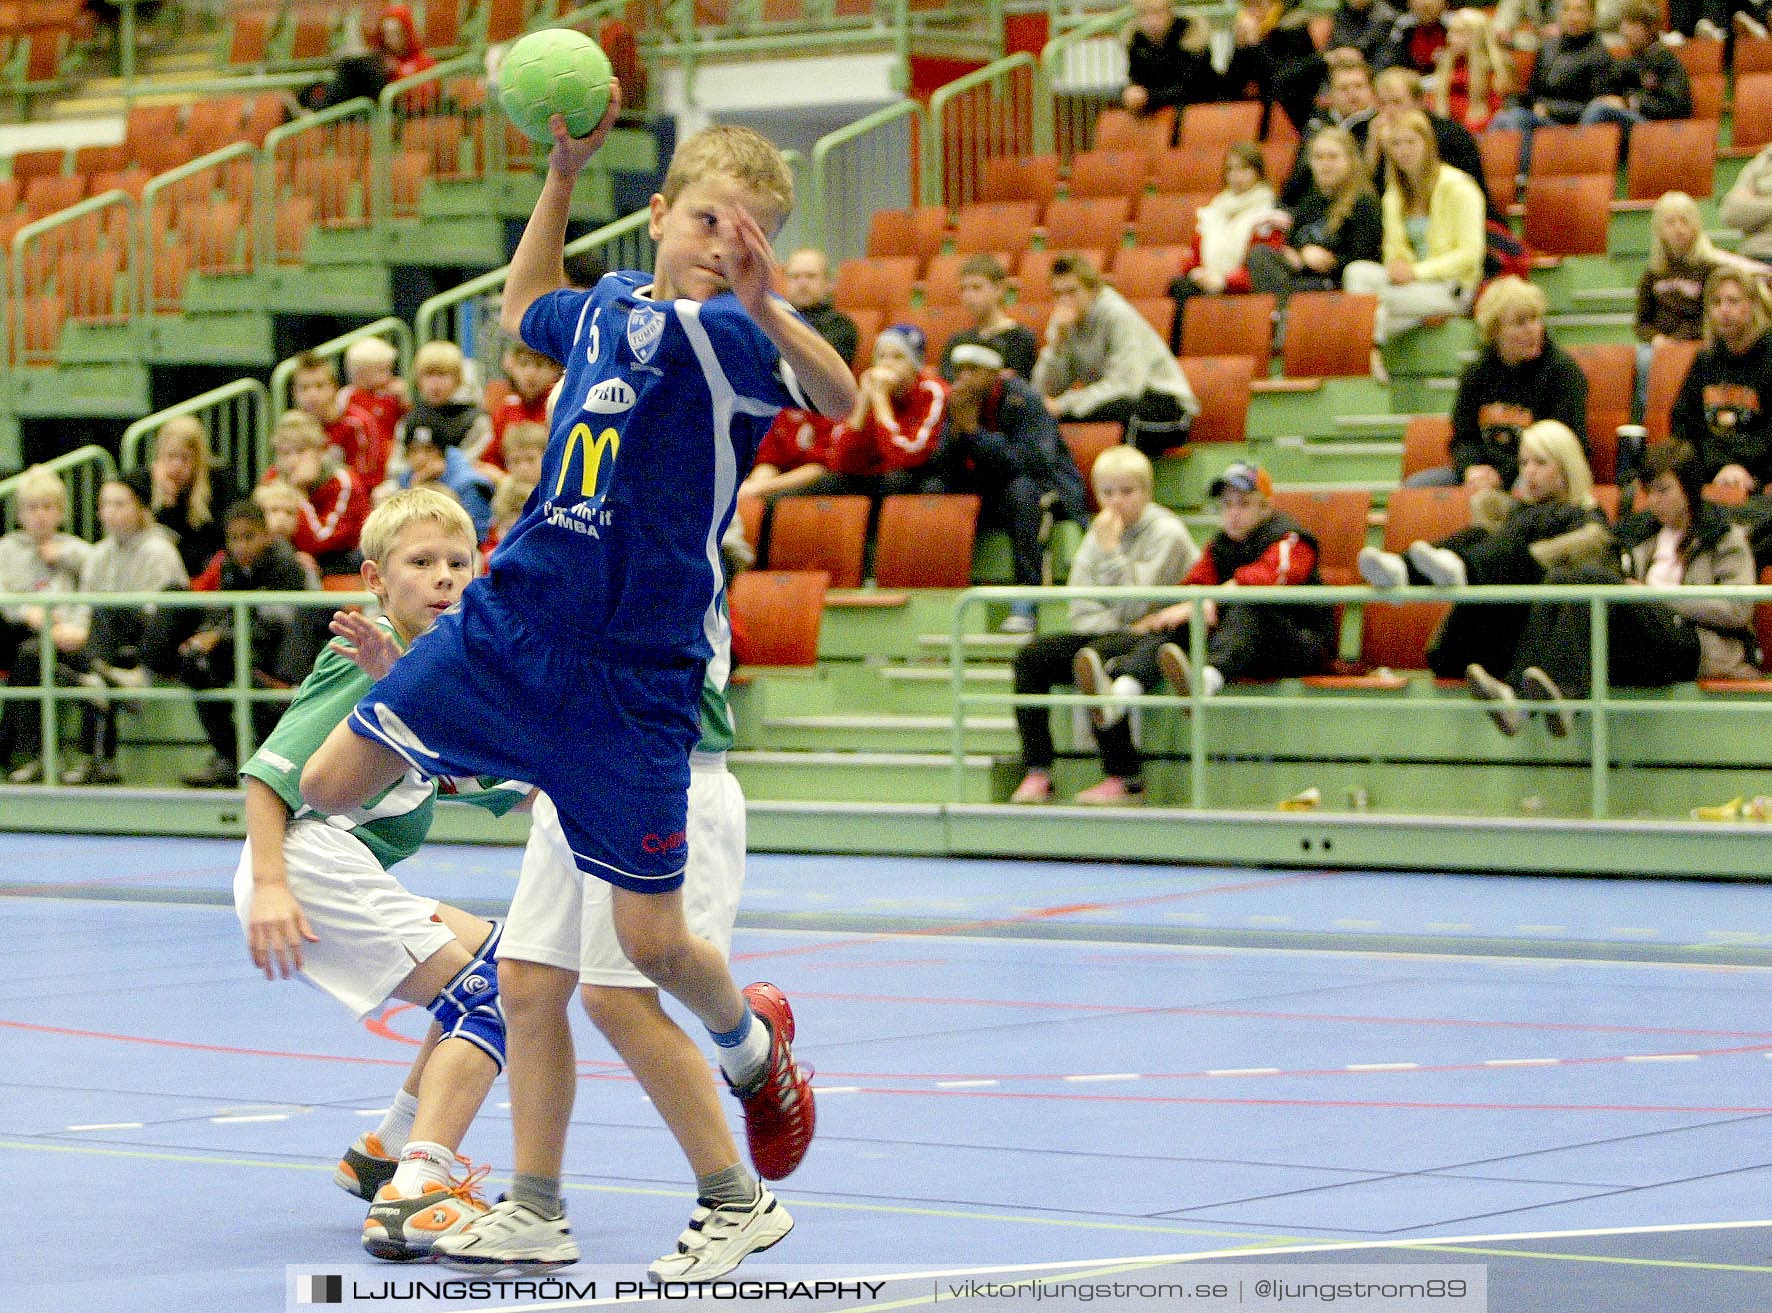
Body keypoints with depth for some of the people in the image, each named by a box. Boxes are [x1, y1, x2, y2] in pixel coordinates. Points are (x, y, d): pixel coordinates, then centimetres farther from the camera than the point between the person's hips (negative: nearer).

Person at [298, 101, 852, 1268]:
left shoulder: (726, 331, -10)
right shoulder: (605, 306, 9)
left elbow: (836, 397, -32)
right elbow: (525, 307, 34)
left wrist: (767, 302, -49)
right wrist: (565, 171, 26)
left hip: (634, 674, -6)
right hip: (514, 617, 6)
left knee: (651, 940, -2)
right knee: (330, 787, 2)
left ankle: (754, 1043, 34)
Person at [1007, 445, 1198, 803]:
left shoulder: (1167, 534, -6)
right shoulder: (1100, 531, 14)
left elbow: (1137, 606, -15)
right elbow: (1082, 608, 11)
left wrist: (1111, 551, -16)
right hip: (1105, 634, 7)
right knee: (1030, 656, -15)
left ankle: (1124, 777, -32)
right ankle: (1037, 771, -21)